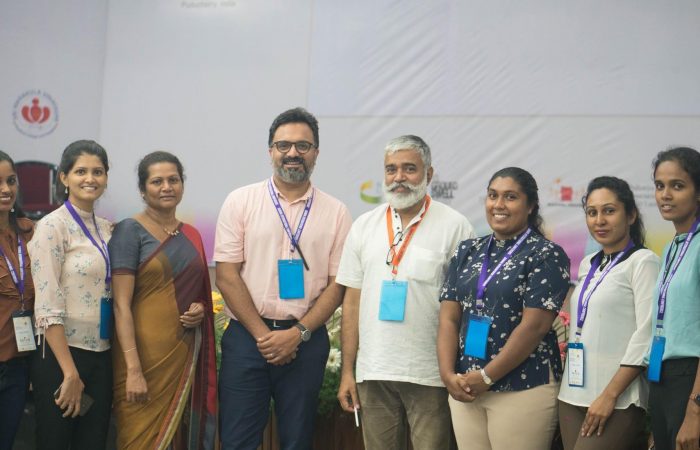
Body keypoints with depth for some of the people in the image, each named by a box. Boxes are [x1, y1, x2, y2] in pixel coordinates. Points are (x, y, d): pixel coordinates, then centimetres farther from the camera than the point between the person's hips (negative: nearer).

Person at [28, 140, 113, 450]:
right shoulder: (52, 226, -10)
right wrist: (70, 373, -17)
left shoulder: (107, 229, 10)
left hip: (101, 356, 6)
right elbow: (48, 309, -16)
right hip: (60, 355, -6)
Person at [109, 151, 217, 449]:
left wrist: (200, 309, -2)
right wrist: (133, 369, -20)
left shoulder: (191, 235, 11)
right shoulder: (129, 231, -7)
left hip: (187, 353, 6)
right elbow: (121, 304, -13)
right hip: (147, 353, -6)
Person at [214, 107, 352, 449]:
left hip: (306, 340, 1)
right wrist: (263, 335, -8)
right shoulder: (241, 202, 2)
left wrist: (297, 333, -9)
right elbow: (226, 276, -2)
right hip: (247, 336, -1)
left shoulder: (335, 212, 5)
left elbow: (338, 283, 2)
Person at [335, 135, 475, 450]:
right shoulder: (364, 226, 9)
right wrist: (347, 371, 7)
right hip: (373, 373, 4)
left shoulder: (454, 226, -3)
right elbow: (352, 301, 10)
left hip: (430, 374, -3)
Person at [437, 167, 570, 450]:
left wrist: (486, 377, -13)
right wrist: (449, 374, -7)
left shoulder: (547, 255, -5)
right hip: (465, 389, 5)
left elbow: (534, 326, -13)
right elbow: (449, 319, 7)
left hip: (523, 388, -5)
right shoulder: (467, 252, 11)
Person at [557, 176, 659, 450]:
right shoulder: (587, 265, 14)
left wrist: (610, 395, -16)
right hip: (573, 394, 6)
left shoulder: (643, 261, -6)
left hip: (618, 399, -6)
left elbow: (646, 335, -12)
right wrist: (571, 391, 11)